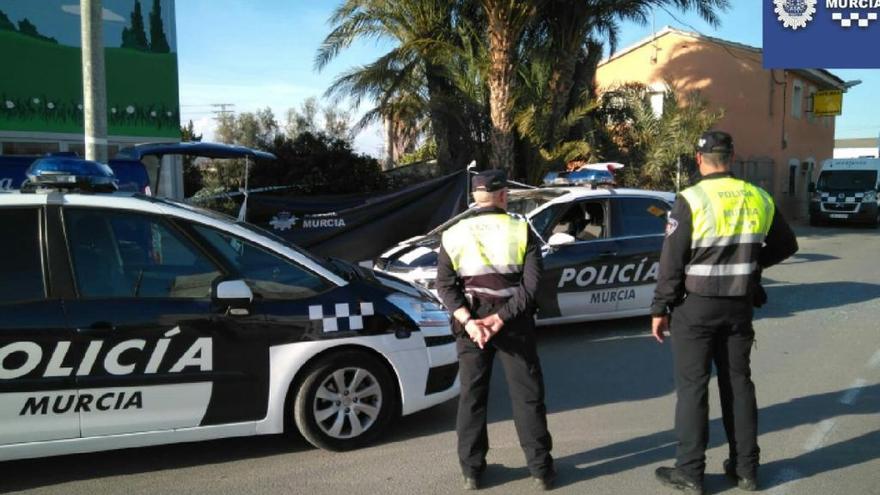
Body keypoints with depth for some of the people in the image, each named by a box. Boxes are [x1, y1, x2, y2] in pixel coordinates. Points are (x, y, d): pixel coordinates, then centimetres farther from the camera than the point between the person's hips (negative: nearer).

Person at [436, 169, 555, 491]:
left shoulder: (454, 235, 1)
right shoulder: (521, 231, -4)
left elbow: (445, 285, -6)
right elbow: (531, 283, -13)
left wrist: (468, 321, -13)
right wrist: (501, 318, -15)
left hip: (470, 324, 1)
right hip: (515, 323, -1)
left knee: (472, 395, 12)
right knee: (527, 395, 10)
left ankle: (472, 470, 17)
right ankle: (541, 469, 17)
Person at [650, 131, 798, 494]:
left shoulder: (691, 200, -14)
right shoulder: (758, 199, 3)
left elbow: (671, 261, -14)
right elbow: (786, 245, 15)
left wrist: (660, 308, -6)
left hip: (695, 306, -5)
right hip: (740, 306, 5)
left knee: (692, 386, 3)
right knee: (738, 383, 15)